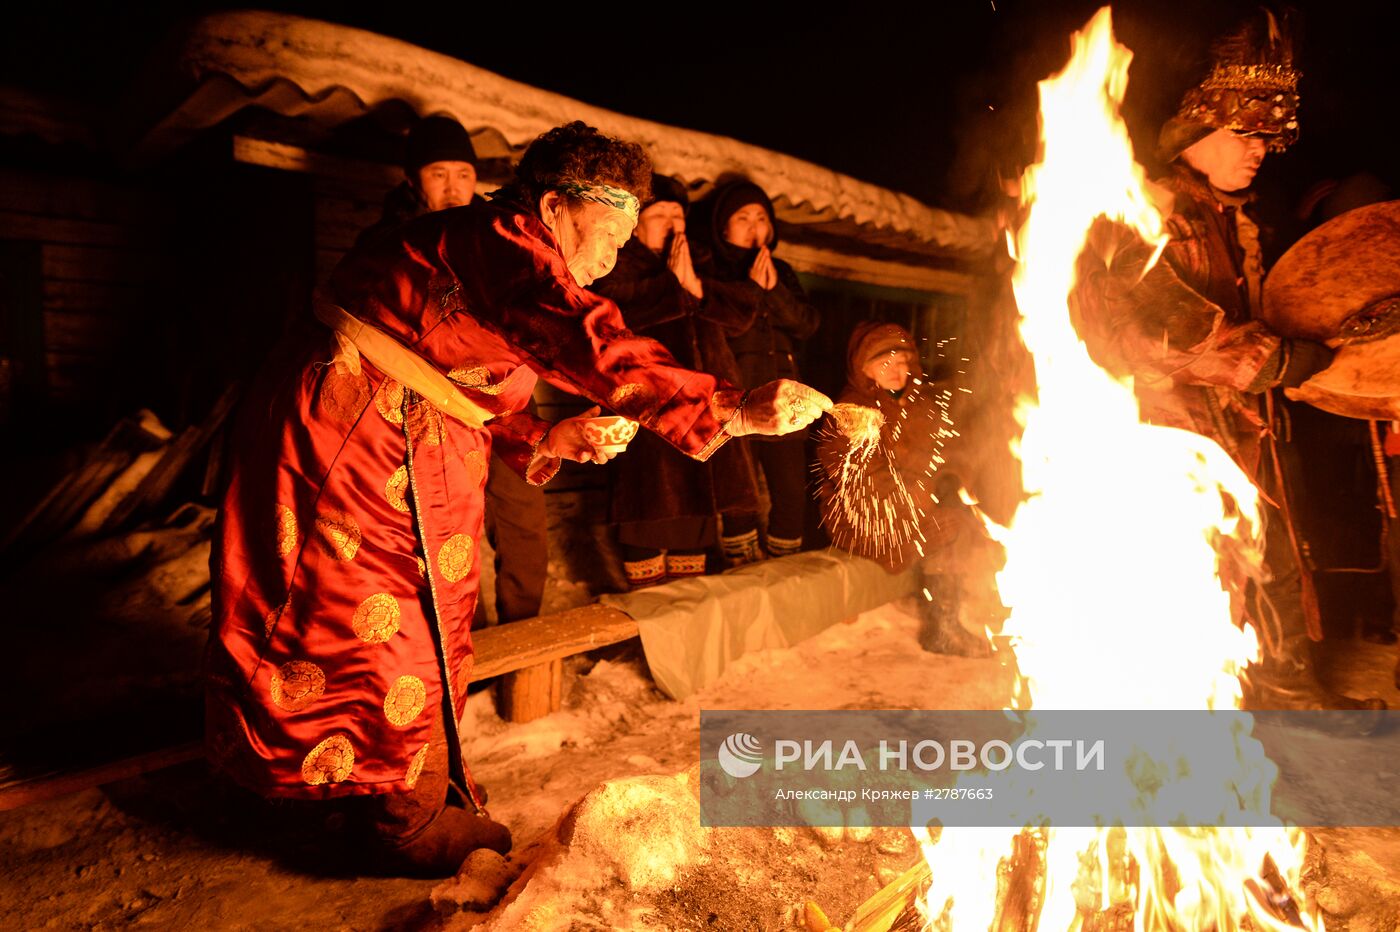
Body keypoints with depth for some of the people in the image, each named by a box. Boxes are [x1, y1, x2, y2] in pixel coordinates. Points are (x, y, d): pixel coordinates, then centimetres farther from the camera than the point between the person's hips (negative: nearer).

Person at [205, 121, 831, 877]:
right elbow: (591, 348, -36)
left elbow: (478, 399, 14)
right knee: (371, 618, -2)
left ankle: (428, 799, 28)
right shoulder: (503, 239, -19)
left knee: (427, 615, 13)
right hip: (341, 420, -10)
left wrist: (549, 440, -4)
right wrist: (733, 411, -41)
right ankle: (403, 822, 13)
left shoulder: (513, 262, 13)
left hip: (410, 443, 10)